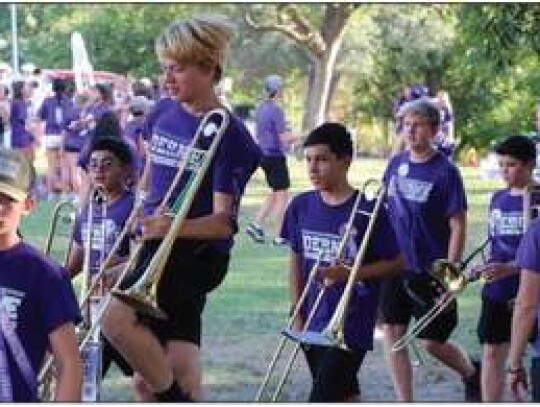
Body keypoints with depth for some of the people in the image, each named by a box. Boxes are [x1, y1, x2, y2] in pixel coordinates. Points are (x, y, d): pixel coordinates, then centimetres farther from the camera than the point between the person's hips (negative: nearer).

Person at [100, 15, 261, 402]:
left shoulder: (227, 134, -11)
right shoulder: (167, 119, 10)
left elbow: (224, 221, -18)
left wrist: (175, 227, -34)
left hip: (199, 252, -7)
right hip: (158, 250, 7)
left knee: (117, 318, -26)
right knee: (181, 368, 5)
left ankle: (173, 399, -9)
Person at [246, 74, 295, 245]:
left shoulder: (261, 108, 10)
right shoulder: (276, 110, -16)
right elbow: (284, 137, -20)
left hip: (264, 155, 8)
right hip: (276, 156, -8)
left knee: (274, 194, 17)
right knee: (282, 195, 0)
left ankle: (256, 224, 7)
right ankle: (279, 236, 1)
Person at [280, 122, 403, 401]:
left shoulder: (368, 211, -11)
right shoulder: (301, 207, 3)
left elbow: (396, 263, -5)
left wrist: (349, 272, -18)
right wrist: (297, 315, 8)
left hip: (352, 326, -5)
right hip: (314, 325, 5)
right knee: (344, 397, 17)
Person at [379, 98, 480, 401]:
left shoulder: (445, 172, -12)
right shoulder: (397, 164, 4)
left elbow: (458, 227, -12)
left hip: (431, 271, -5)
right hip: (396, 265, 5)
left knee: (433, 342, 4)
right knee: (392, 334, 1)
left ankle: (472, 373, 34)